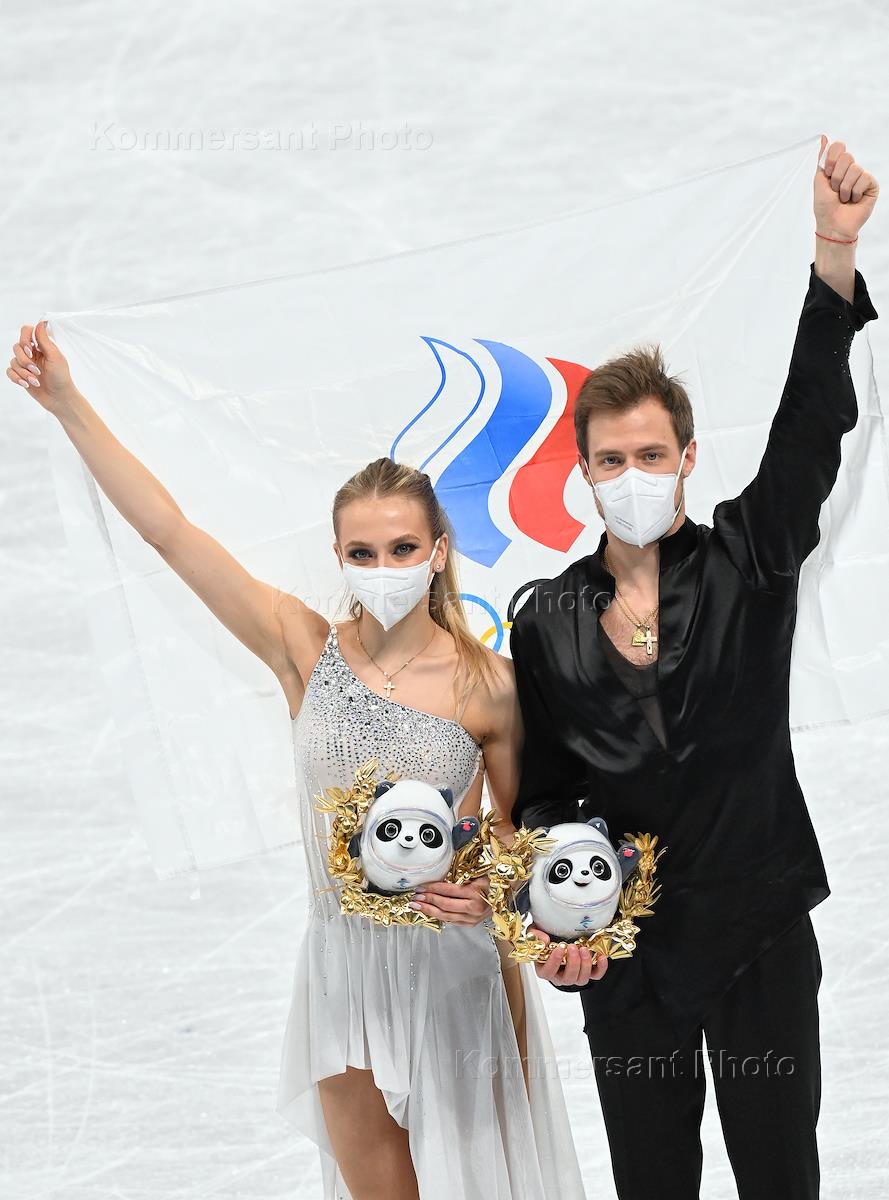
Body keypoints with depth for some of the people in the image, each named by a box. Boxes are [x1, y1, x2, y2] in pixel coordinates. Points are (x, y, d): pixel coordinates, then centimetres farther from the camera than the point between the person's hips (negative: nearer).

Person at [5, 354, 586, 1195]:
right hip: (349, 969, 1)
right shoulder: (307, 652, -5)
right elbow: (166, 530, -8)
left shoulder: (489, 684, -8)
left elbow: (523, 825, 5)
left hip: (460, 965, -1)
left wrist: (492, 889, -17)